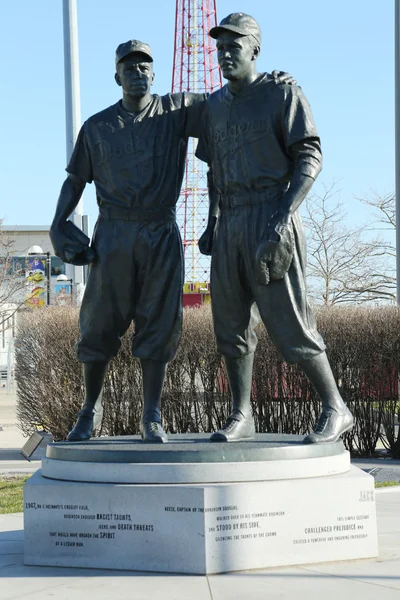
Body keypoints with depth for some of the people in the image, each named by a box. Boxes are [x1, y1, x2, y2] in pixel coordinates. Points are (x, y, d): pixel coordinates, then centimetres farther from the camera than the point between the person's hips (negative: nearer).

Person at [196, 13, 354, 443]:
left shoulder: (282, 94, -3)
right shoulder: (216, 105, 16)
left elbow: (310, 158, -10)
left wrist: (284, 215, -20)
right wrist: (212, 222, 16)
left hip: (270, 219, -7)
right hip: (230, 224, 7)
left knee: (287, 320, -8)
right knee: (231, 322, 5)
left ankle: (334, 409, 3)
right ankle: (241, 416, 14)